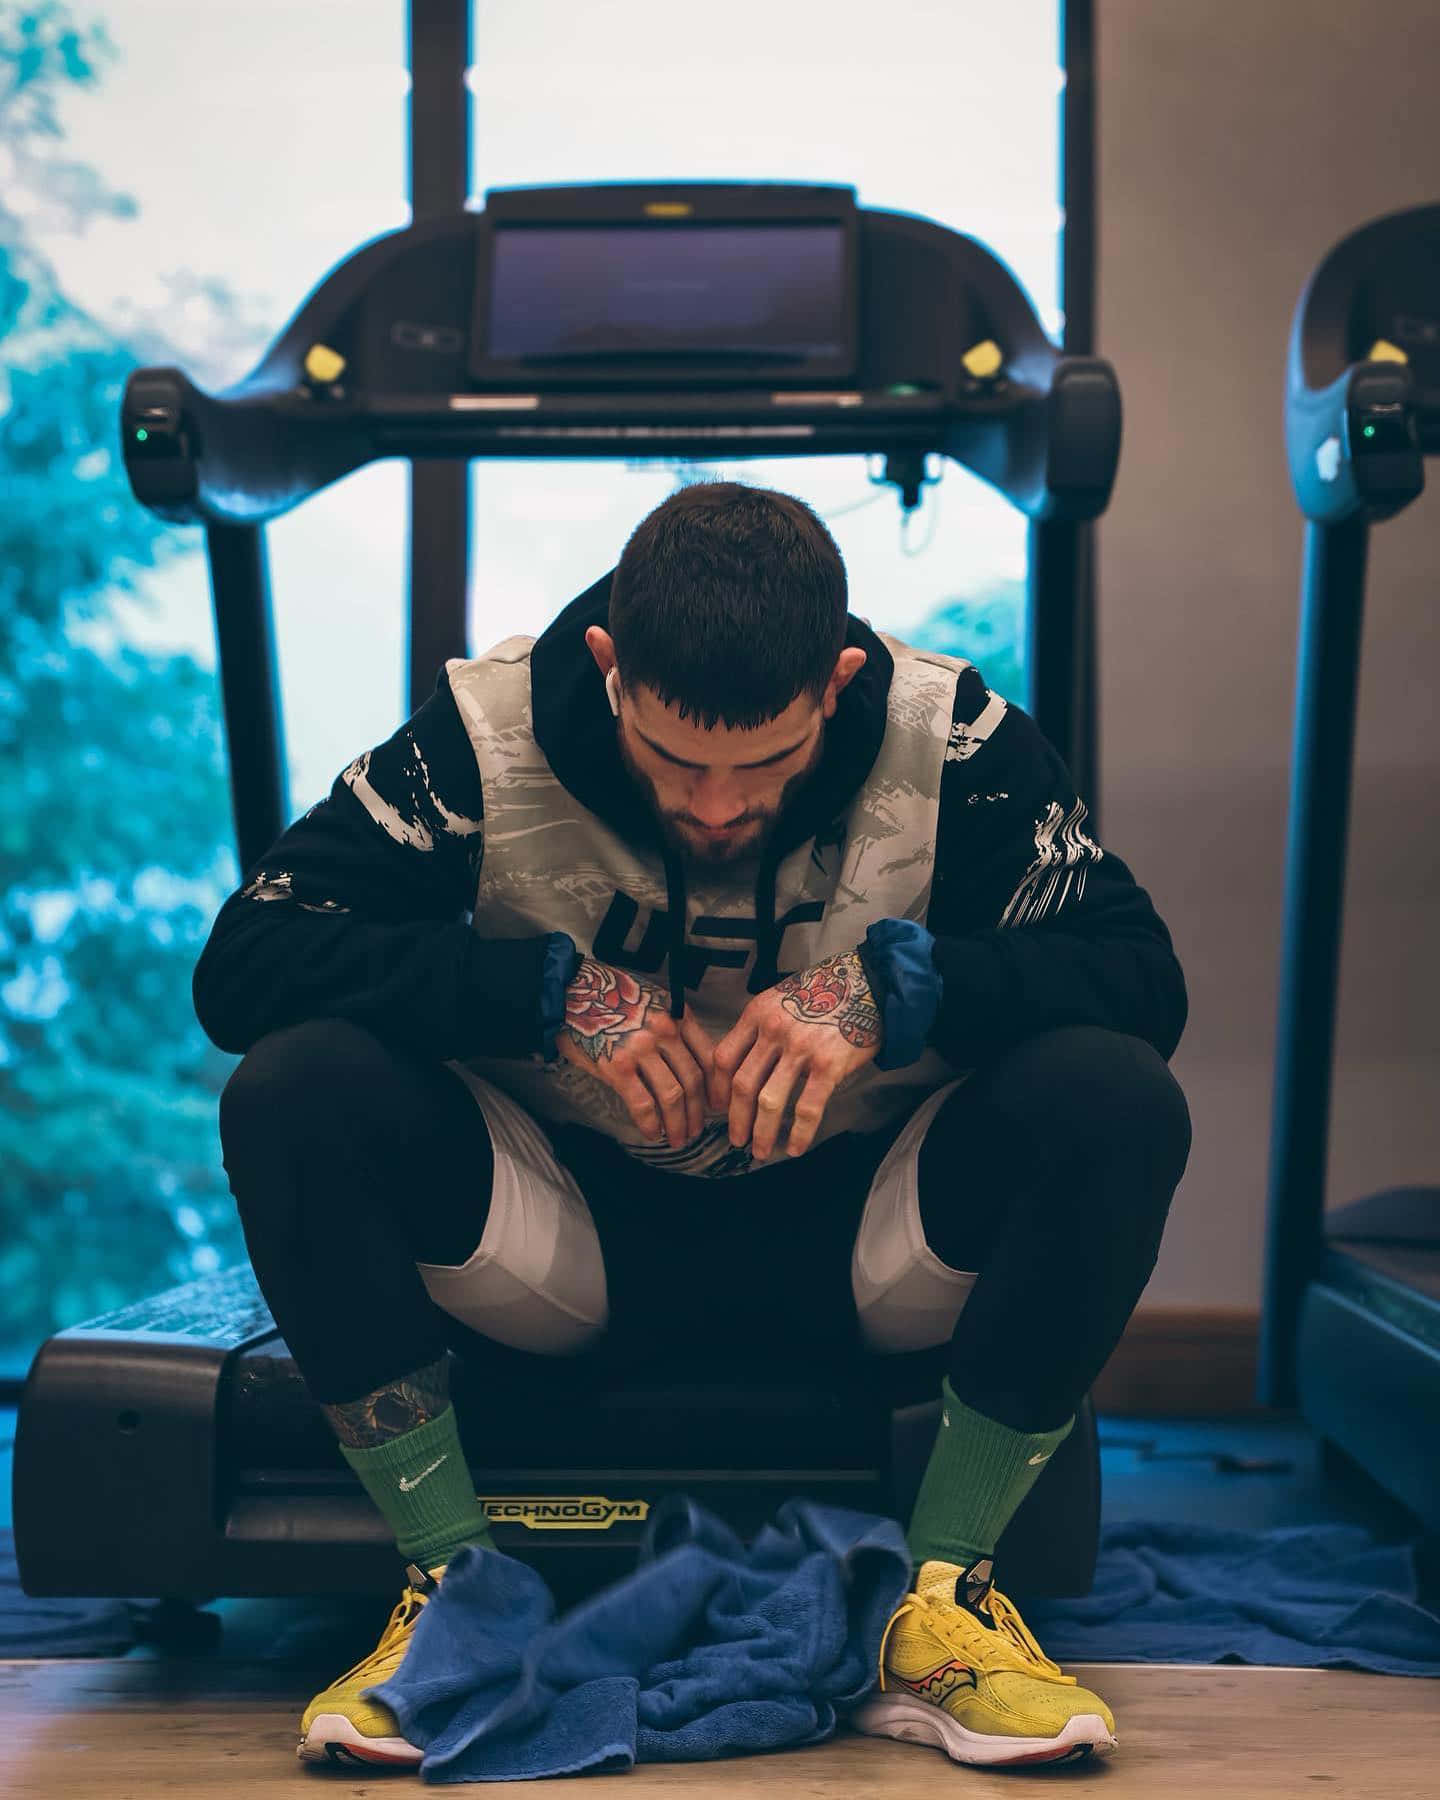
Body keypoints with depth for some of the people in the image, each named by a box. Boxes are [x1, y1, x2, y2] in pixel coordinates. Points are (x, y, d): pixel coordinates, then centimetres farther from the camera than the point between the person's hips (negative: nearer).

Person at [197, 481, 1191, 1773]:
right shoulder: (490, 734, -14)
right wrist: (549, 988, -28)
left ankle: (942, 1595, -13)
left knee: (1115, 1102, -28)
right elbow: (240, 964, -18)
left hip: (857, 1243, 1)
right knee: (296, 1089, -27)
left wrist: (895, 984, -32)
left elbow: (1147, 978, -15)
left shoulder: (949, 739, -13)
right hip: (567, 1233, 0)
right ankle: (453, 1582, -13)